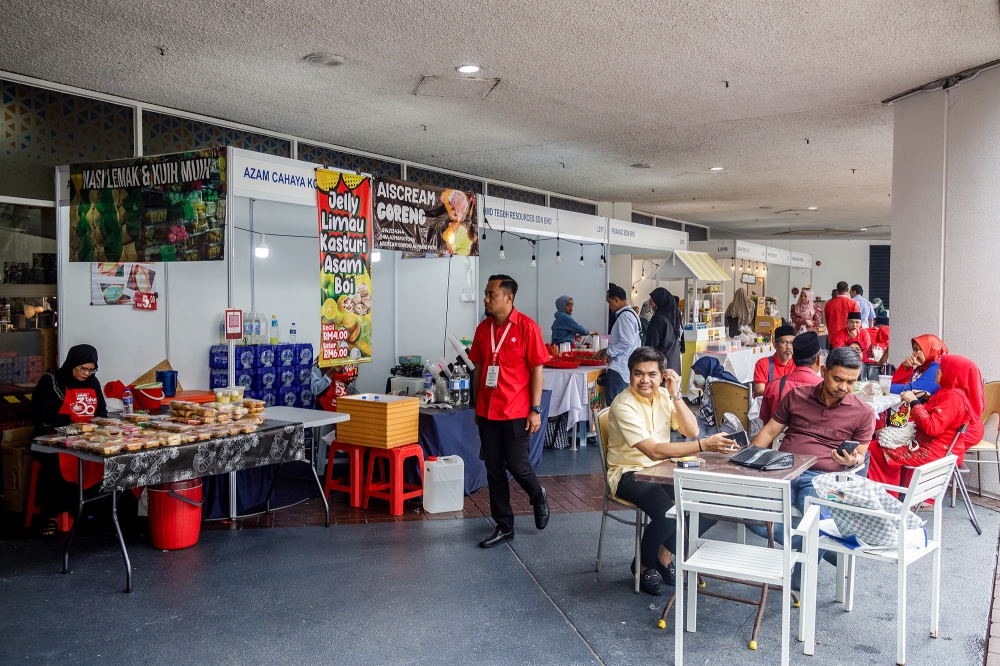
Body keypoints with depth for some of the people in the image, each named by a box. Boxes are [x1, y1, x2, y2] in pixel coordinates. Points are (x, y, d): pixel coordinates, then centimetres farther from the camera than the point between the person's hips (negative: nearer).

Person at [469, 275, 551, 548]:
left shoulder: (527, 327, -9)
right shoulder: (483, 328, 6)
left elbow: (536, 369, -8)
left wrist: (535, 410, -11)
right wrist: (477, 406, 14)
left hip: (516, 412, -5)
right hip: (487, 411, 5)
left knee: (516, 465, 0)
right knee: (494, 469, 8)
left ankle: (538, 497, 33)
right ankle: (504, 526, 20)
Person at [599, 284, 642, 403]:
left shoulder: (625, 316, -15)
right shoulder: (631, 313, 16)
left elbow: (626, 343, -21)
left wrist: (608, 352, -10)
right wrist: (607, 348, 16)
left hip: (619, 369, -10)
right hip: (627, 369, 10)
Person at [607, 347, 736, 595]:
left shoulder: (664, 395, 0)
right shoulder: (623, 406, -22)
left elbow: (691, 431, -7)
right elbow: (654, 451, -30)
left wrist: (676, 395, -18)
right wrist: (704, 444, -37)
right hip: (628, 473, -7)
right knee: (667, 514, -32)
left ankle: (665, 552, 8)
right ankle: (644, 565, 0)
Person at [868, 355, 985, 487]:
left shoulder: (954, 396, -21)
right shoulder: (951, 392, 11)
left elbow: (932, 427, -27)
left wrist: (914, 402, -20)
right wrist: (924, 399, 8)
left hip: (934, 452, -11)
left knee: (876, 450, -12)